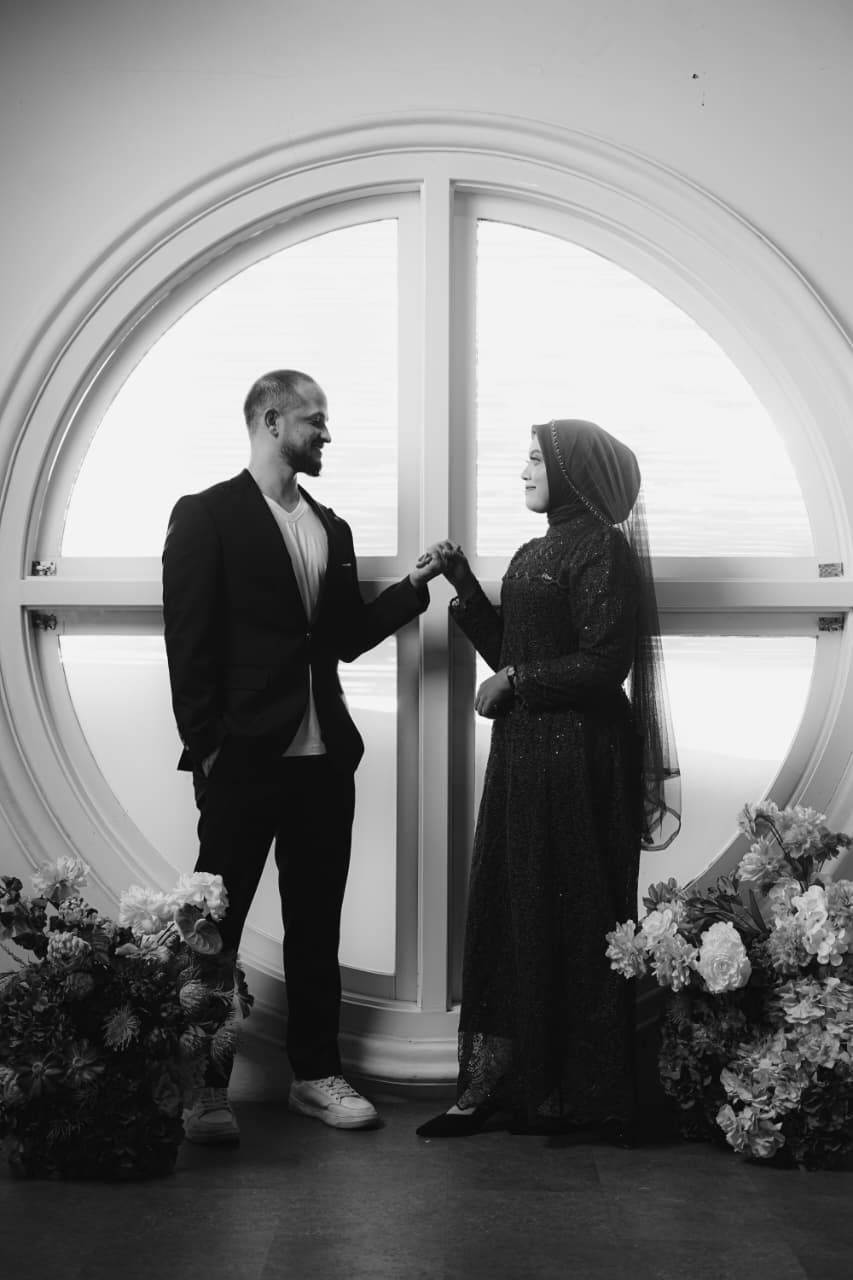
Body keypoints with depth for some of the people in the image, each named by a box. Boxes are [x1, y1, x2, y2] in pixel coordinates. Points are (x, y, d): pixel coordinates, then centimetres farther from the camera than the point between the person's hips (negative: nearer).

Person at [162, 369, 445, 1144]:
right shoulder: (207, 516, -4)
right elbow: (190, 642, -8)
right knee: (217, 920, 1)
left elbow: (347, 637, 16)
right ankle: (205, 1088, 9)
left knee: (317, 925, 11)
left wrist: (413, 587, 6)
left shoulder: (331, 529, 16)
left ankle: (315, 1074, 21)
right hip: (244, 755, -6)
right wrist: (206, 747, -12)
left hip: (323, 757, 6)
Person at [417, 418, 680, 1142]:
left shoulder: (601, 548, -10)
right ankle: (492, 1082, 8)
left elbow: (604, 662, -17)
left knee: (567, 917, -1)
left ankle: (578, 1093, 10)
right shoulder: (536, 553, 16)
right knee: (506, 911, 5)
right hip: (524, 753, 8)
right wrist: (464, 585, 6)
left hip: (577, 754, -8)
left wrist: (514, 681, -10)